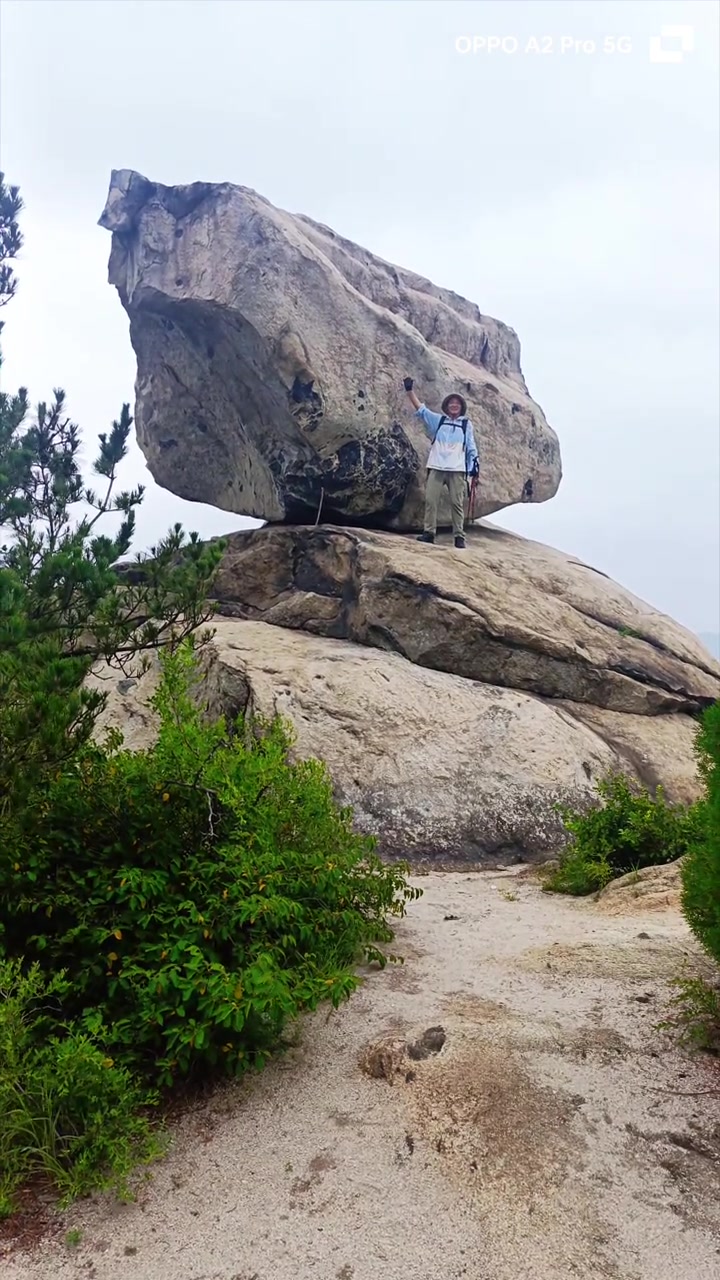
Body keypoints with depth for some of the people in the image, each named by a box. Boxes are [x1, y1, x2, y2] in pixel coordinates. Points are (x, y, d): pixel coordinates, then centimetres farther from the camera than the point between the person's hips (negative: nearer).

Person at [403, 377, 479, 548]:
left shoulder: (466, 424, 13)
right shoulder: (437, 420, 13)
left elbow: (471, 446, 14)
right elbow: (420, 409, 5)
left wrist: (475, 464, 6)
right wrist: (409, 390, -4)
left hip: (457, 469, -1)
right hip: (437, 468, 1)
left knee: (457, 503, -1)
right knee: (430, 499, -4)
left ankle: (459, 536, 2)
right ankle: (429, 532, 3)